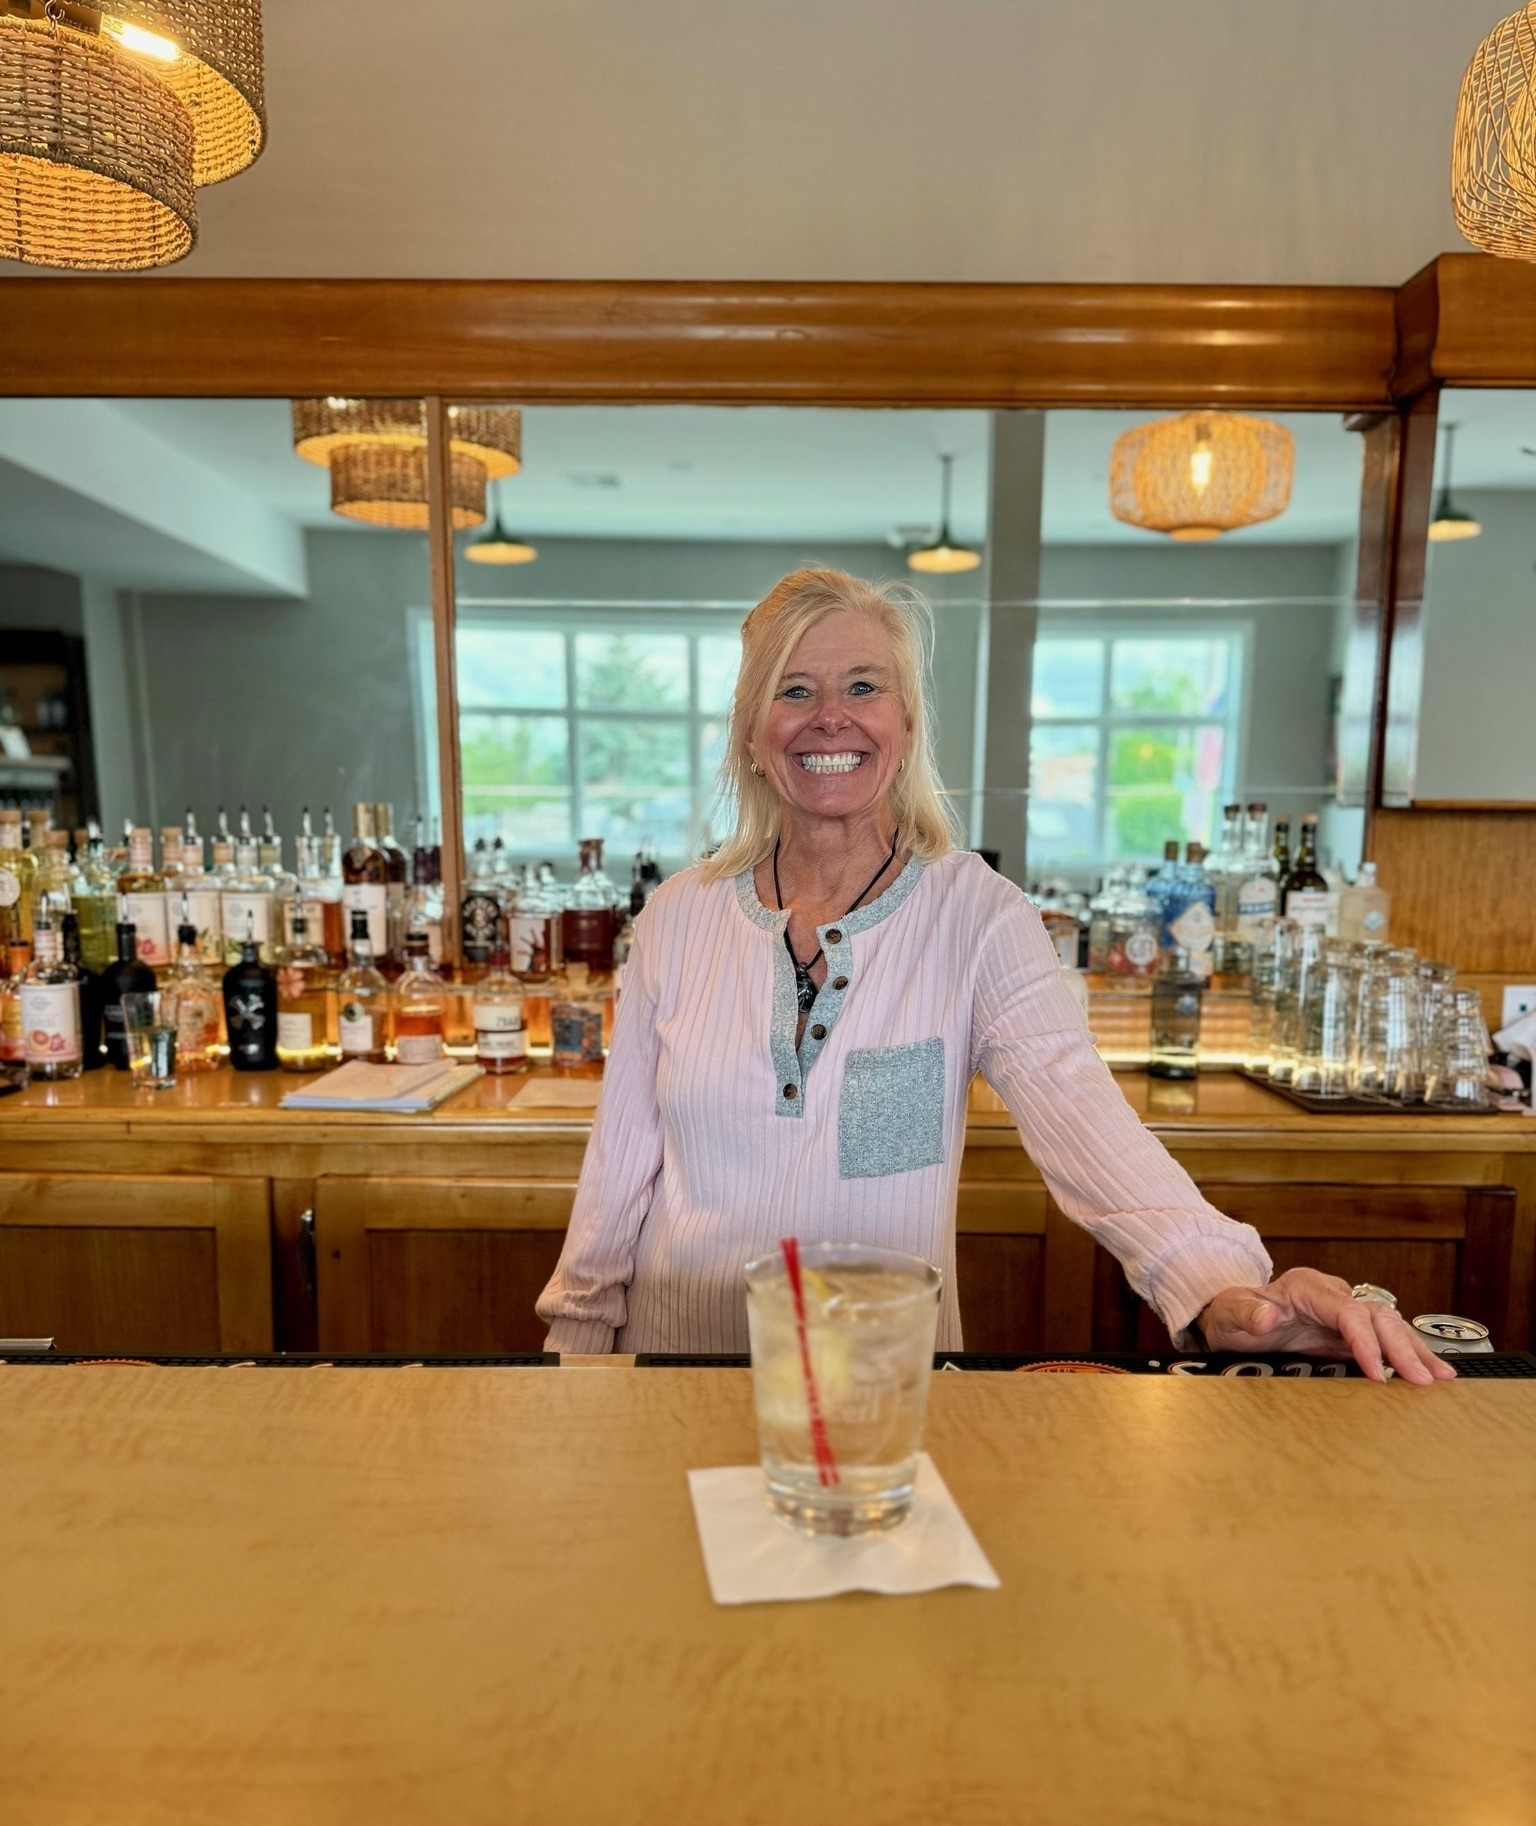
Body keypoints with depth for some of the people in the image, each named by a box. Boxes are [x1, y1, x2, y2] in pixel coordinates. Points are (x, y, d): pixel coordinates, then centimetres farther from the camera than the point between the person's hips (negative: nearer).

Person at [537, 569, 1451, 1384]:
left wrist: (1222, 1283, -39)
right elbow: (621, 1160, 0)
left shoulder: (977, 915, -11)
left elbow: (1079, 1113, -24)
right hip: (680, 1350, 2)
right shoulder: (680, 918, -5)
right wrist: (575, 1339, 2)